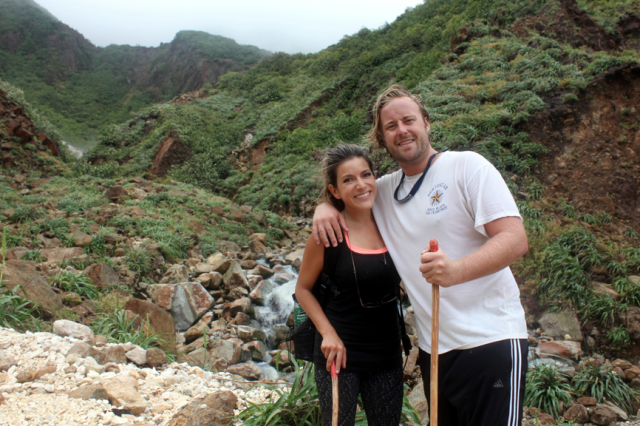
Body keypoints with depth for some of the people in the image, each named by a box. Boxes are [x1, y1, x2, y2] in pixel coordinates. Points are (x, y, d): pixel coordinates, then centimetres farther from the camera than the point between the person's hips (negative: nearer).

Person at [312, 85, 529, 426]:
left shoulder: (467, 166, -7)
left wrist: (456, 270, -33)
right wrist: (324, 206, 2)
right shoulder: (384, 190, 10)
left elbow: (515, 240, -15)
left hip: (491, 339, -5)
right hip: (433, 347, 5)